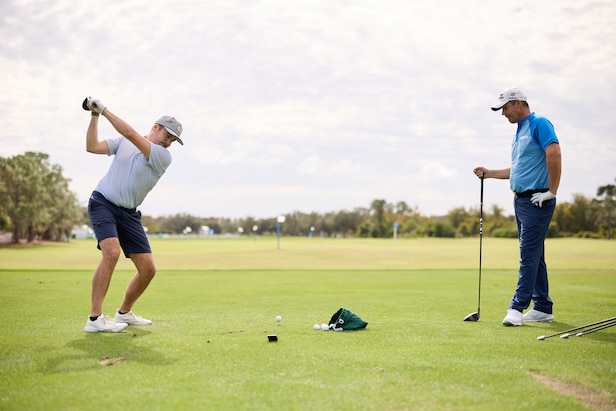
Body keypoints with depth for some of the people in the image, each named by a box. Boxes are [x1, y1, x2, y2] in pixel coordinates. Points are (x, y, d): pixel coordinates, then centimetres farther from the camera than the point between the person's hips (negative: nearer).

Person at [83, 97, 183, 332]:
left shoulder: (164, 157, -5)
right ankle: (95, 319, -26)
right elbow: (92, 147, -2)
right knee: (112, 252, -28)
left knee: (148, 269, -1)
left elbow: (130, 133, -16)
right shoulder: (124, 142, 3)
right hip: (103, 203, -3)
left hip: (128, 214, 3)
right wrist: (94, 115, -9)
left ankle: (124, 313, 24)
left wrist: (104, 109, -14)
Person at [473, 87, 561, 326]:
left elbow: (554, 154, -23)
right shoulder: (519, 132, 19)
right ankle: (543, 308, 16)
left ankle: (517, 308, -12)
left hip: (536, 201, -10)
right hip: (521, 200, 10)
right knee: (534, 256, 10)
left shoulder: (539, 124, -10)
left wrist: (552, 191, -20)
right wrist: (489, 173, 16)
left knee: (529, 255, -10)